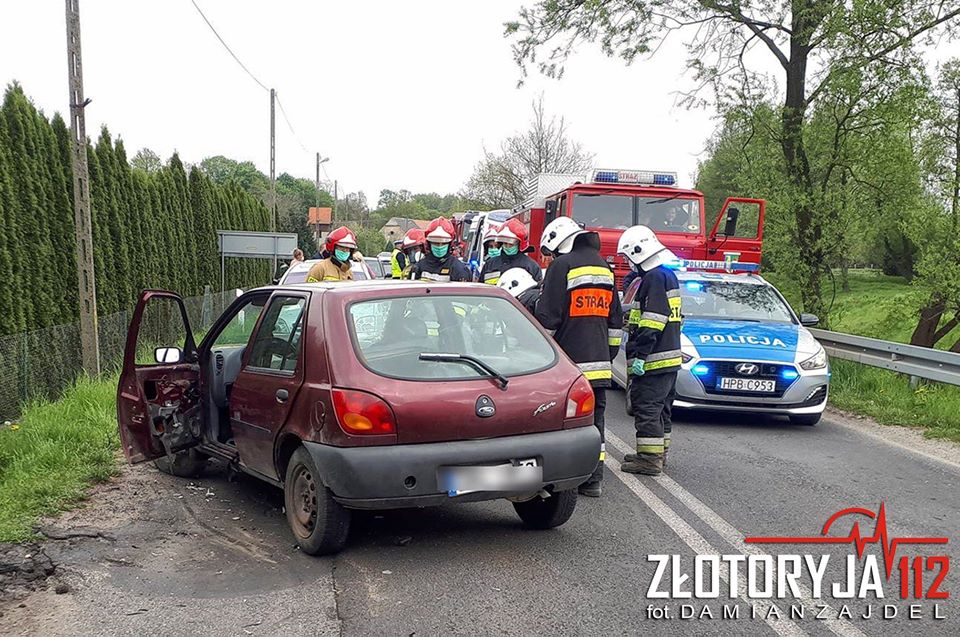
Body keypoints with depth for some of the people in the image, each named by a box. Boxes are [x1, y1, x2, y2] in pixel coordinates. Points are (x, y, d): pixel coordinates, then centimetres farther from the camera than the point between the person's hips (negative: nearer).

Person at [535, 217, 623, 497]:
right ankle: (593, 479, 12)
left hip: (570, 361, -7)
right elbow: (616, 320, 23)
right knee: (595, 419, 10)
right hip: (599, 363, 7)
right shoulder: (604, 267, 18)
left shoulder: (562, 266, -8)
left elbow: (547, 316, -10)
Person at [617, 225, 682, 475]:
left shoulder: (655, 277, -16)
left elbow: (652, 321, -23)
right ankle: (658, 453, 26)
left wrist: (639, 355, -23)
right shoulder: (668, 275, 17)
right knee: (660, 408, 17)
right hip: (670, 357, 11)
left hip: (653, 361, -11)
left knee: (646, 408, -6)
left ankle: (650, 458, -4)